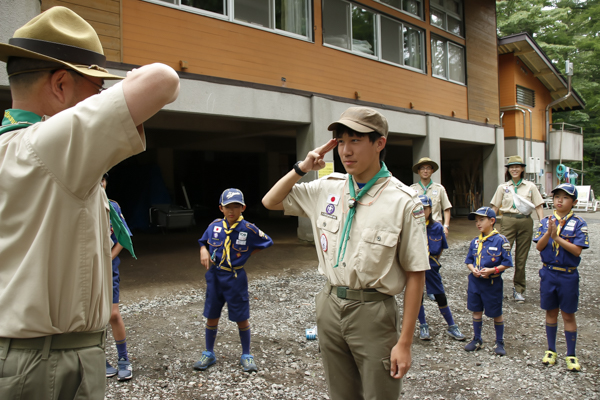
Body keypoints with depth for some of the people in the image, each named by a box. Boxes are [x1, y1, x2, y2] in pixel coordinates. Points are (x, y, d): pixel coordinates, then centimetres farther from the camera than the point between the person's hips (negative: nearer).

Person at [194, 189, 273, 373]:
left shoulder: (248, 229, -11)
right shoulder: (214, 226, -2)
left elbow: (268, 242, 1)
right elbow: (203, 242, 14)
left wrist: (248, 254, -5)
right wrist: (204, 251, -8)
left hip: (235, 278, -3)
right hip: (214, 276, 3)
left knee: (242, 318, 6)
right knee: (211, 317, 12)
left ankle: (246, 356, 25)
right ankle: (209, 354, 30)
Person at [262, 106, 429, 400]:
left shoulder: (403, 202, -13)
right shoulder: (327, 188, 2)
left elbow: (415, 274, -12)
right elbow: (270, 202, 13)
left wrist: (404, 343, -12)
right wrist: (302, 168, -3)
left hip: (372, 312, -4)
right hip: (330, 306, 5)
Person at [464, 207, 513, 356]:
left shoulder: (500, 240, -11)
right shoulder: (475, 242, 5)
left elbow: (506, 263, -10)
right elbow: (469, 261, 12)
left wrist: (492, 270, -21)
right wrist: (473, 269, -9)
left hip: (493, 282, -5)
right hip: (475, 281, 5)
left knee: (496, 313, 8)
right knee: (477, 311, 13)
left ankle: (499, 342, 24)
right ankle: (476, 340, 27)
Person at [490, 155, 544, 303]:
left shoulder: (530, 186, 7)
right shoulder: (503, 187, 8)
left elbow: (538, 207, 5)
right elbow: (495, 208, 8)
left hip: (525, 222, 1)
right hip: (508, 221, -1)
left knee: (521, 257, 7)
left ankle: (519, 289, 19)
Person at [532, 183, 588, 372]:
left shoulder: (578, 223, -7)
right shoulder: (546, 221, 1)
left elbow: (577, 250, -16)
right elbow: (539, 247, -7)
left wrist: (557, 237, -23)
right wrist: (549, 232, -23)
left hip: (568, 275, -2)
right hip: (548, 273, 3)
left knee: (568, 315, 7)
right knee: (551, 312, 14)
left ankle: (571, 355, 20)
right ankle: (551, 350, 27)